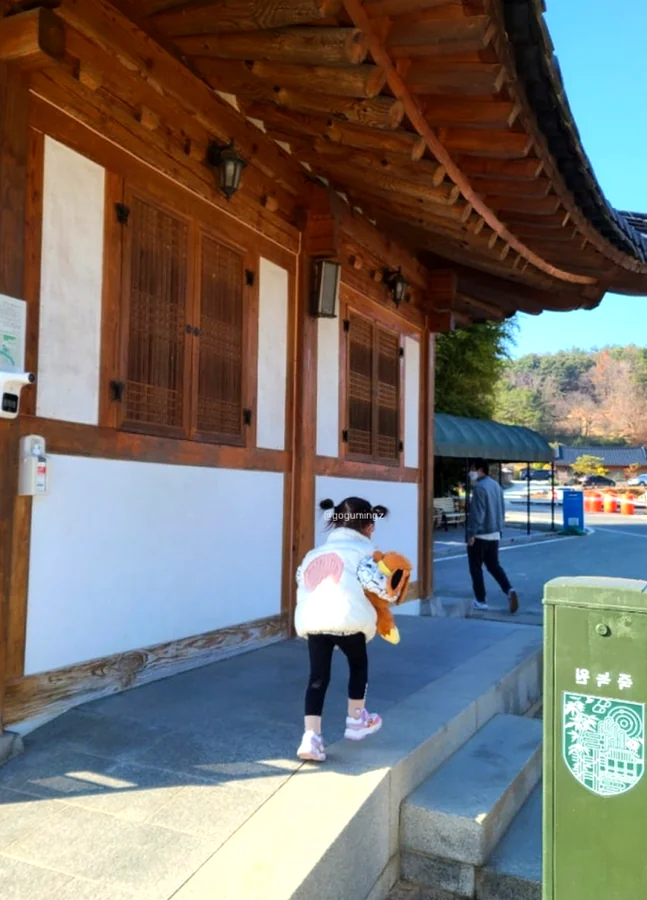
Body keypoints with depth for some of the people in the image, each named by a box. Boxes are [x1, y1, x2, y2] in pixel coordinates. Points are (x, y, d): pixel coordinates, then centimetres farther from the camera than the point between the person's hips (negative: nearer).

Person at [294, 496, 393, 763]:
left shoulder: (314, 553, 25)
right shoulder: (360, 550, 7)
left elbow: (300, 579, 26)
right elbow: (372, 579, -8)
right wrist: (391, 593, 10)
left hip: (310, 620, 4)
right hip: (346, 619, -4)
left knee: (318, 676, 10)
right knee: (358, 665, 22)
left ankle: (311, 737, -1)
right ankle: (356, 721, 36)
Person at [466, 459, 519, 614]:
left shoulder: (479, 487, -16)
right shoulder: (496, 485, 12)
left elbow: (477, 513, -21)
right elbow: (502, 510, 17)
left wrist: (471, 533, -18)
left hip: (480, 534, -8)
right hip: (494, 534, 8)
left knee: (476, 568, 4)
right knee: (494, 565, 13)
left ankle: (480, 601, 8)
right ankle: (509, 590, -6)